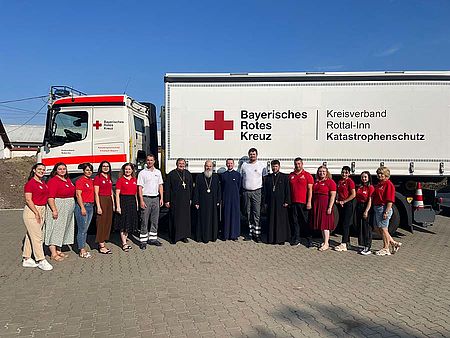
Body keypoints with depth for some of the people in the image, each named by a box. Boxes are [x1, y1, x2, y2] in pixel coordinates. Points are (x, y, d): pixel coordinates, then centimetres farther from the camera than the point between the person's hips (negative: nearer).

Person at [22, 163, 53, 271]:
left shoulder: (43, 183, 14)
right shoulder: (30, 183, -10)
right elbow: (28, 200, -15)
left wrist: (42, 213, 12)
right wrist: (36, 213, -15)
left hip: (41, 210, 8)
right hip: (31, 211, -8)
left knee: (30, 236, 14)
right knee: (37, 237, -6)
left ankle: (26, 259, 21)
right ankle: (41, 260, 0)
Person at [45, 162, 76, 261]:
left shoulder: (68, 180, 13)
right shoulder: (53, 181, -13)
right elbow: (50, 197, -21)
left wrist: (72, 207, 16)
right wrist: (54, 210, -27)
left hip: (68, 209, 9)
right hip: (58, 208, -9)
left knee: (62, 230, 14)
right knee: (56, 229, -6)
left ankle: (59, 251, 24)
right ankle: (53, 254, -3)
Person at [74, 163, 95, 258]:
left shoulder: (91, 181, 15)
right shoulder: (80, 181, -8)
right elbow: (78, 195, -13)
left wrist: (92, 205, 13)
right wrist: (82, 208, -18)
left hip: (90, 206, 8)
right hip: (82, 206, -8)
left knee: (85, 229, 12)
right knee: (82, 229, -4)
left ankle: (83, 249, 19)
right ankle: (82, 251, 1)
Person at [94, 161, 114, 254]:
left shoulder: (109, 178, 15)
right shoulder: (97, 178, -6)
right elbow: (96, 193, -11)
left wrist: (113, 204, 15)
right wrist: (98, 206, -16)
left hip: (109, 201, 8)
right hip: (101, 200, -8)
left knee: (108, 222, 9)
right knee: (101, 223, -6)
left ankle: (102, 243, 18)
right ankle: (102, 247, -3)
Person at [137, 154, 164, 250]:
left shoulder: (158, 172, 12)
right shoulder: (142, 173, -1)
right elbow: (140, 188, -5)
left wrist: (161, 198, 6)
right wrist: (141, 200, -12)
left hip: (156, 198, 4)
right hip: (146, 198, -4)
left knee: (155, 220, 8)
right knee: (144, 221, -2)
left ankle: (153, 238, 18)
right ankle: (143, 241, 3)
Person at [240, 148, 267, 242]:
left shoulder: (262, 165, 5)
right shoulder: (244, 165, 11)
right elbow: (240, 178, 13)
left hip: (256, 192, -3)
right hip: (246, 192, 3)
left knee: (256, 213, -6)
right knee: (248, 213, 7)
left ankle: (257, 233, -2)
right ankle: (250, 232, 15)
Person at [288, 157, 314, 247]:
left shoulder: (307, 175, 1)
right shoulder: (291, 175, 12)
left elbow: (310, 190, -3)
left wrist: (309, 202, -10)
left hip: (304, 203, -3)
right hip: (293, 202, 4)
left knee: (306, 221, 2)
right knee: (295, 222, 7)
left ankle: (309, 239, 11)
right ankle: (296, 239, 15)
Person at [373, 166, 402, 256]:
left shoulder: (388, 184, -12)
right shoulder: (379, 184, 17)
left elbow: (390, 200, -18)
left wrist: (386, 212, -23)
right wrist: (374, 208, 16)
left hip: (383, 208, -10)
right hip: (377, 208, 10)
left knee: (383, 229, -1)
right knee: (377, 228, 14)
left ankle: (386, 249, 12)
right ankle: (394, 243, 25)